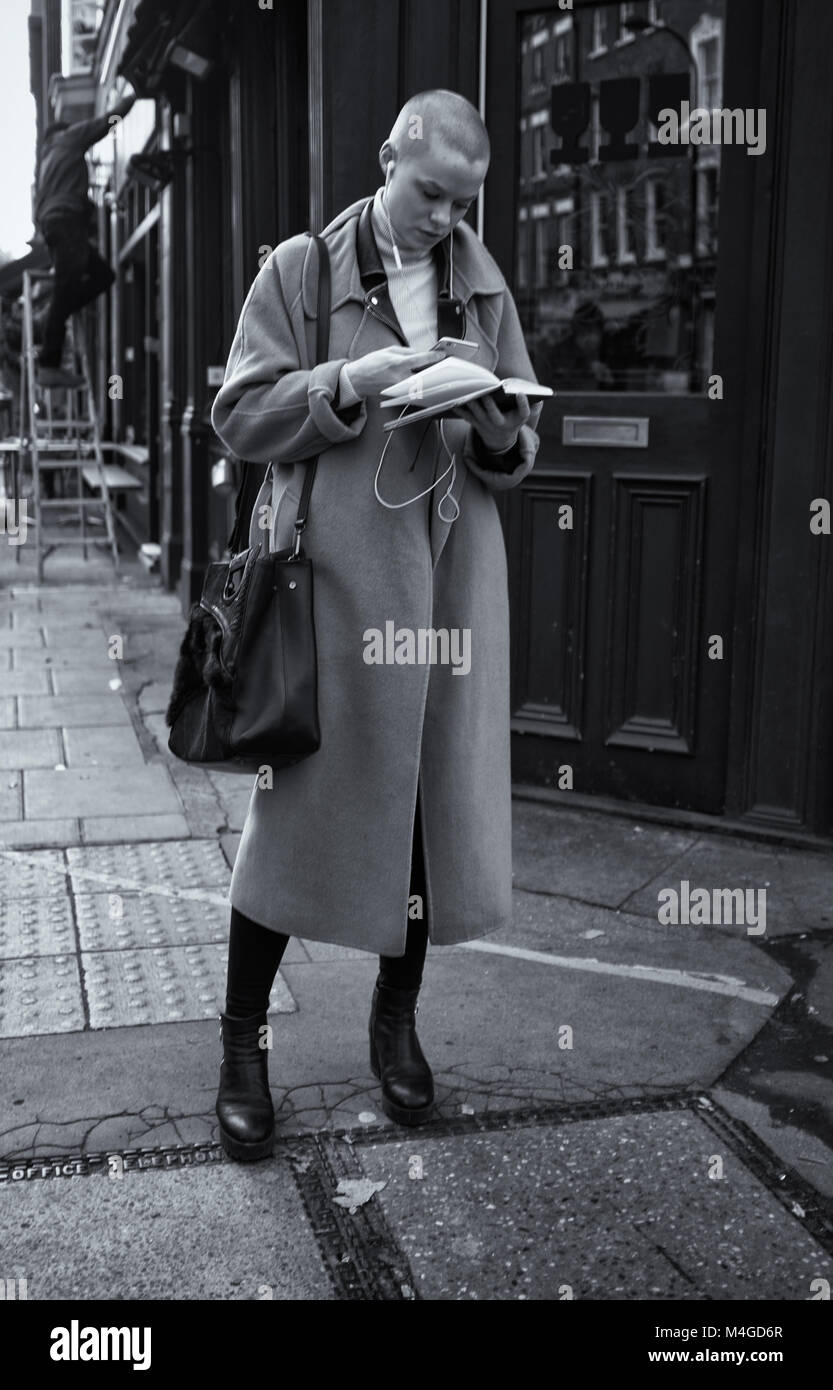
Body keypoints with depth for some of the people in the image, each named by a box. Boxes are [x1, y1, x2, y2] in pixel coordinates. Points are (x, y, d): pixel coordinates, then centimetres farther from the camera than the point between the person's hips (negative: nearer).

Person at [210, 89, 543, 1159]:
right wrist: (346, 383, -15)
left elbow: (519, 456, 15)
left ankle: (396, 1019, 27)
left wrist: (495, 423, -8)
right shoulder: (301, 268, 3)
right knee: (302, 799, -1)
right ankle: (242, 1042, 15)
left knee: (435, 795, 7)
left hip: (451, 578, 4)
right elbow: (239, 417, -1)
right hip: (334, 573, -4)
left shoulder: (485, 290, 13)